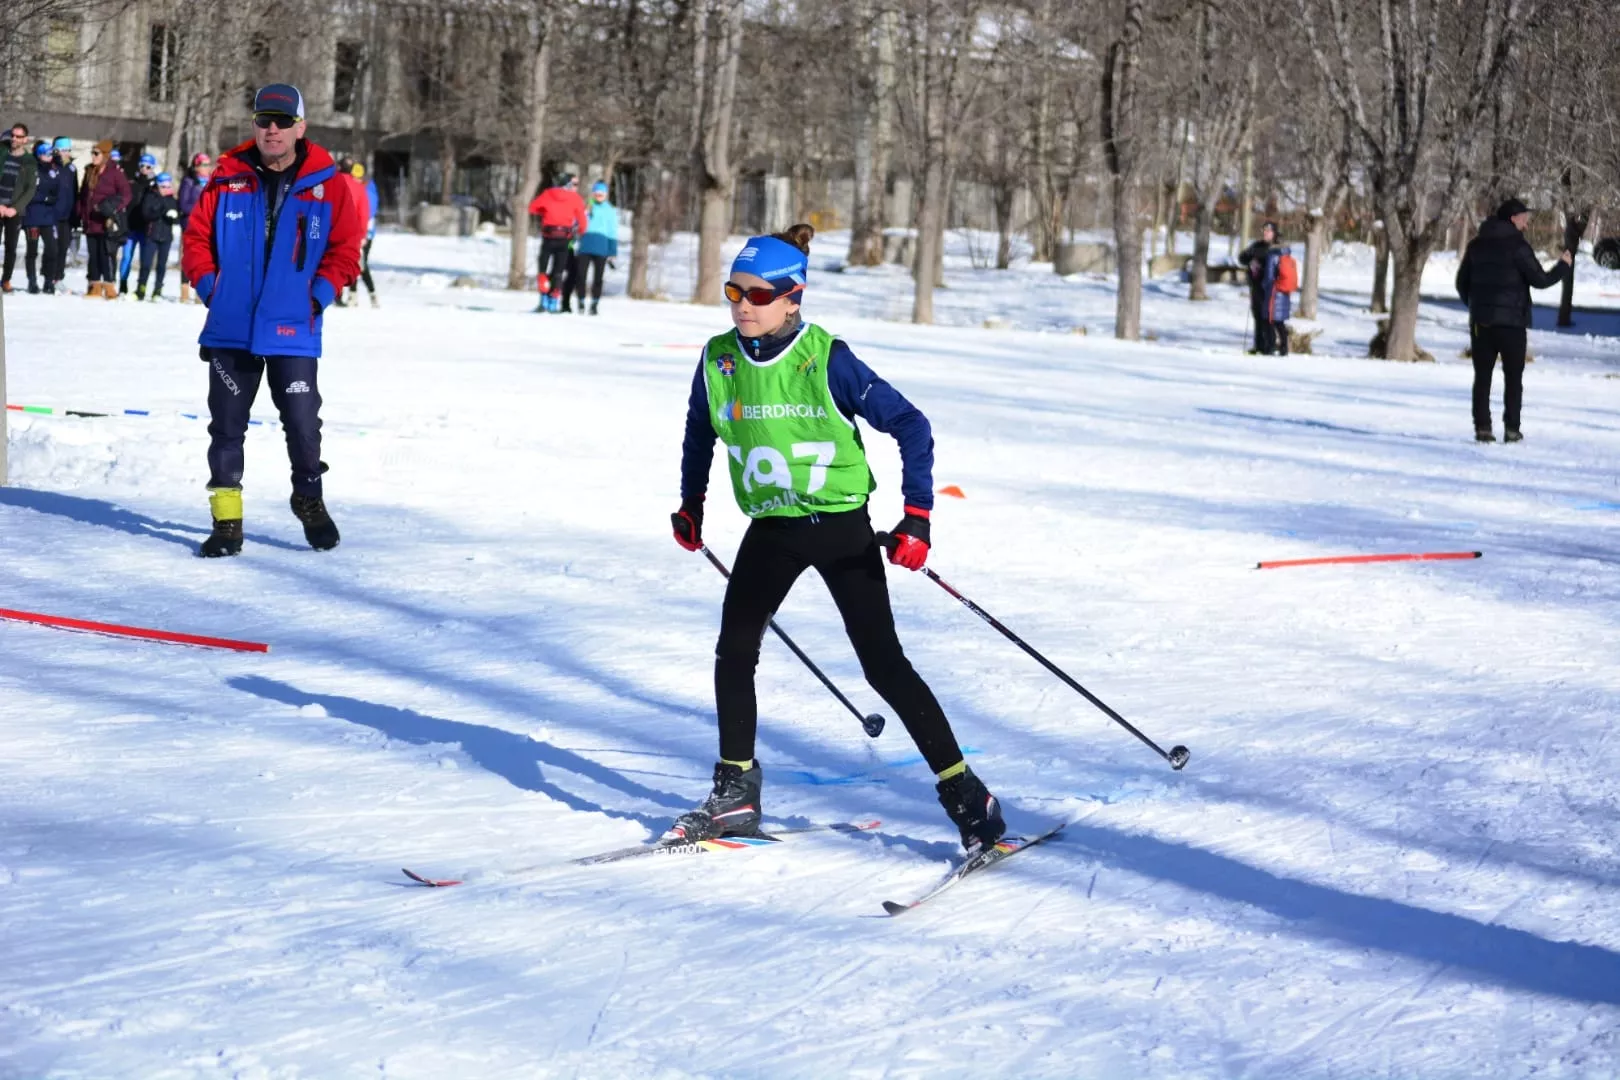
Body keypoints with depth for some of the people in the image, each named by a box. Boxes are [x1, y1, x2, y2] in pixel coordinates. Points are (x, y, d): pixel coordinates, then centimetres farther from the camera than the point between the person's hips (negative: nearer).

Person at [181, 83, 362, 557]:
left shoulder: (327, 184, -1)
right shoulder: (229, 179, 3)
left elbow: (345, 249, 3)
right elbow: (196, 237, 9)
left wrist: (319, 294, -6)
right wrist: (210, 286, -1)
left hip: (293, 329, -2)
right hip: (230, 327, 2)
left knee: (303, 423, 1)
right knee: (227, 424, 5)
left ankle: (309, 499, 27)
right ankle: (226, 520, 11)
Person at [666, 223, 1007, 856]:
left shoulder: (827, 361, -18)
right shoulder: (719, 361, -4)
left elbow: (911, 427, -13)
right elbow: (701, 430, 18)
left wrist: (917, 516, -19)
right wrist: (690, 504, 21)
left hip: (841, 525, -5)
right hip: (771, 528, 5)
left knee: (883, 664, -7)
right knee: (734, 650, -2)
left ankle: (965, 796, 0)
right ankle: (736, 793, 14)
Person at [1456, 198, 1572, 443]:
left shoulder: (1476, 245, 9)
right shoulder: (1517, 245, -10)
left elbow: (1462, 283, 13)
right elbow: (1540, 280, -10)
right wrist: (1564, 266, 6)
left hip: (1481, 322, 4)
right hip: (1511, 321, -4)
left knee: (1482, 377, 7)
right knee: (1513, 377, 5)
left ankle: (1482, 427, 1)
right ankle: (1511, 428, 1)